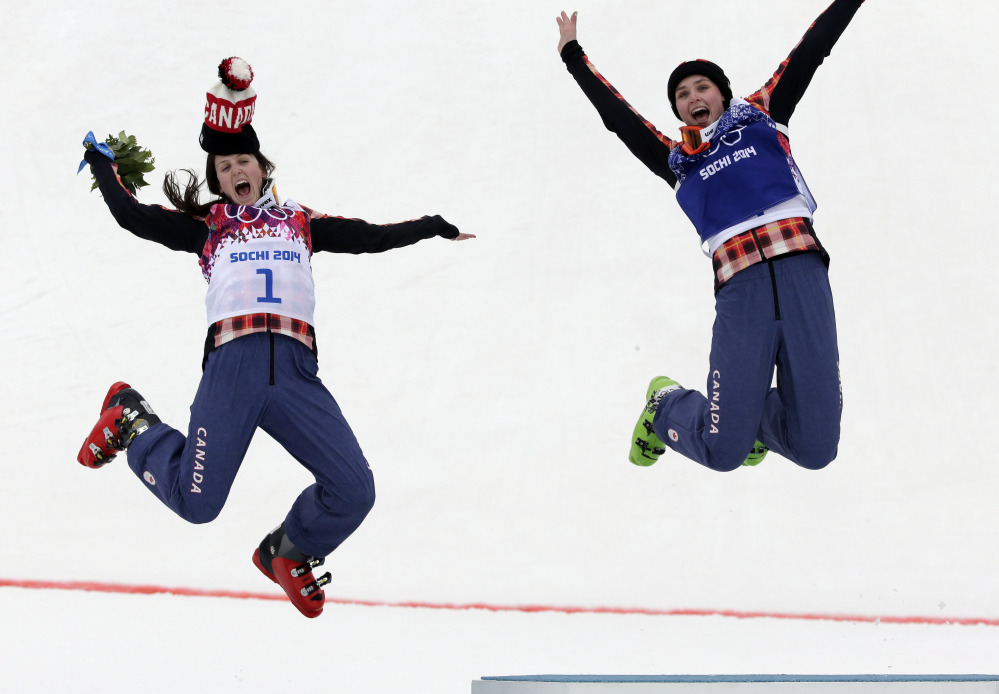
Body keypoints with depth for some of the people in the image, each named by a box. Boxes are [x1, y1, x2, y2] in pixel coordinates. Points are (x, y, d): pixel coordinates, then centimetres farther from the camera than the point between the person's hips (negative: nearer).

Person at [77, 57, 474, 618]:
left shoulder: (299, 221, 25)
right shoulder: (206, 225, 20)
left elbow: (367, 236, 28)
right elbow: (132, 216, 17)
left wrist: (434, 227, 28)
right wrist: (101, 163, 19)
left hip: (296, 369, 2)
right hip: (232, 365, -2)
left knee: (354, 493, -9)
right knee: (196, 502, -11)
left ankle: (289, 553, 23)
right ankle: (132, 420, 21)